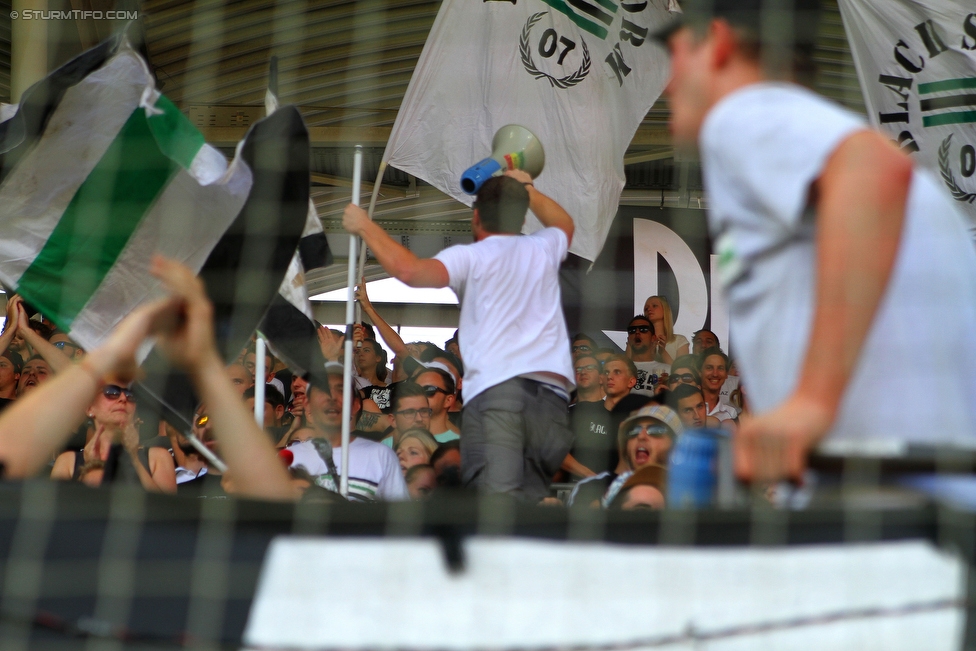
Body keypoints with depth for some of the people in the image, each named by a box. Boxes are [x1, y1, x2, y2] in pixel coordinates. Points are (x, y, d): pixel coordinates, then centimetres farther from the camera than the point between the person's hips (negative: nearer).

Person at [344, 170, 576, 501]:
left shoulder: (471, 257, 9)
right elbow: (564, 224, 50)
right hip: (553, 395, 5)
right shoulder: (543, 249, 24)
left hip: (494, 390, -5)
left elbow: (410, 270, -8)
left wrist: (366, 227, 6)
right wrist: (526, 189, 62)